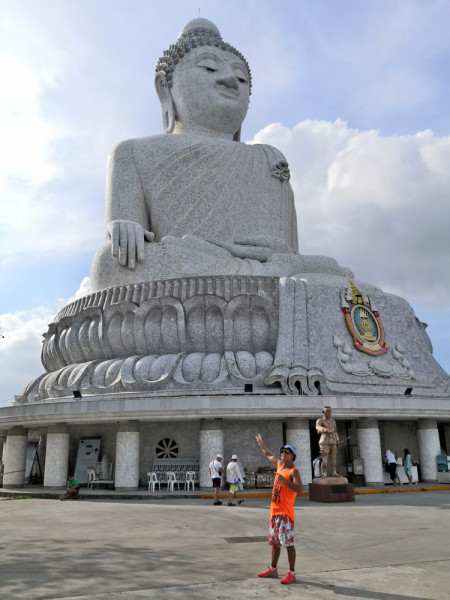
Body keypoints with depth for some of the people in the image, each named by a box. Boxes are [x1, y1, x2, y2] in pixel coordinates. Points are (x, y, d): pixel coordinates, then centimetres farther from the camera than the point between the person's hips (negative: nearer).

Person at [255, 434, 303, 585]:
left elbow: (299, 489, -28)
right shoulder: (279, 465, 10)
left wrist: (284, 480, -33)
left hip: (285, 513, -8)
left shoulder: (294, 471, -12)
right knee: (274, 542, 16)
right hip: (274, 511, 8)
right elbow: (269, 455, 30)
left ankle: (291, 573, 2)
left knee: (288, 543, -5)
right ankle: (273, 569, 27)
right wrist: (260, 443, 40)